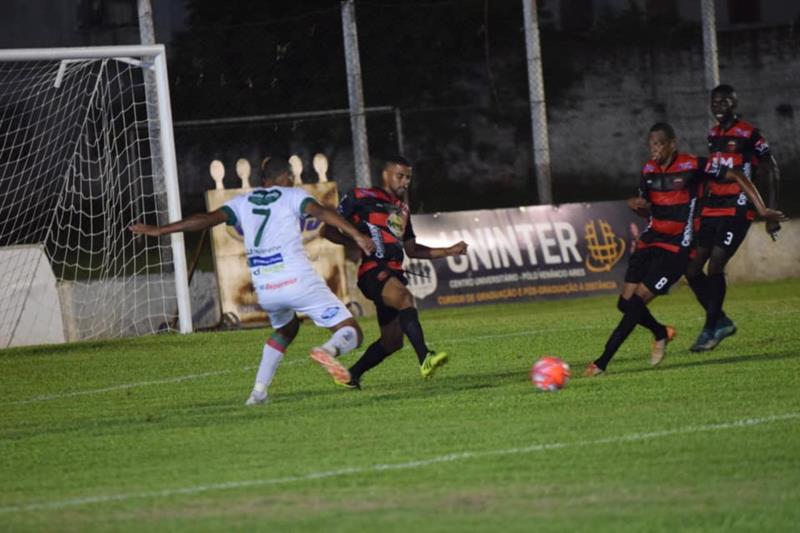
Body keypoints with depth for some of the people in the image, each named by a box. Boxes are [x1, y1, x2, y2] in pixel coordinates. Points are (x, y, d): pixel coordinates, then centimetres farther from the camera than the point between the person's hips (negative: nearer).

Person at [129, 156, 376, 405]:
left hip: (264, 289, 5)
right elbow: (321, 212, -11)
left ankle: (259, 390, 20)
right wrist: (357, 235, -19)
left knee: (286, 328, 35)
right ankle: (328, 349, -37)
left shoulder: (243, 202, 16)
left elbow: (207, 219, 7)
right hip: (298, 280, -4)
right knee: (351, 334, -1)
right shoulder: (293, 196, 7)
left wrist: (159, 230, 11)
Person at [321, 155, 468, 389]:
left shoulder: (402, 210, 24)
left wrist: (448, 251, 21)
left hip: (394, 274, 9)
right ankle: (425, 359, -50)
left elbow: (411, 249, 31)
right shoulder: (361, 198, 2)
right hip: (372, 271, -9)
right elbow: (328, 231, 0)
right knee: (404, 297, -36)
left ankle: (352, 375, 26)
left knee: (392, 341, 7)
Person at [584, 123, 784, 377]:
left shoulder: (692, 166, -10)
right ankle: (661, 333, 31)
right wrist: (636, 205, -3)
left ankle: (602, 363, -12)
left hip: (676, 247, -7)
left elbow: (737, 177, -5)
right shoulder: (649, 170, 7)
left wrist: (762, 210, -9)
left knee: (638, 300, -14)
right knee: (625, 302, 1)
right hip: (651, 241, 7)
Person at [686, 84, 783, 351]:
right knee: (692, 269, 1)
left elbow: (771, 173, -5)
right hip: (712, 209, 7)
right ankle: (721, 321, 15)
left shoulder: (749, 134, -8)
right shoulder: (713, 134, 13)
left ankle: (711, 329, -4)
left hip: (737, 209, -7)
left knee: (715, 266, -14)